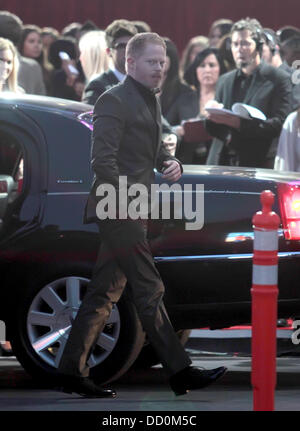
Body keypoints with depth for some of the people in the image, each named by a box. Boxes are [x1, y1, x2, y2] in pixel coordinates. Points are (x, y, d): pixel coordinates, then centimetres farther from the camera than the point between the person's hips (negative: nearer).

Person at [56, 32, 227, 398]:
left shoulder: (150, 101, 19)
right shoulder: (114, 100, -11)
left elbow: (154, 149, 29)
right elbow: (102, 159, -17)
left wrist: (171, 163, 7)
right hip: (116, 211, -10)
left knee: (105, 293, 9)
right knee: (149, 290, -9)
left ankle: (72, 371, 13)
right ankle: (180, 372, -10)